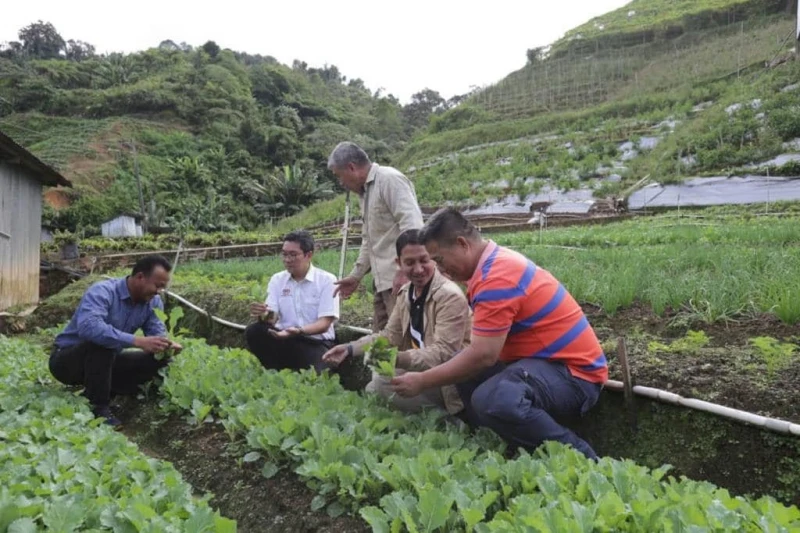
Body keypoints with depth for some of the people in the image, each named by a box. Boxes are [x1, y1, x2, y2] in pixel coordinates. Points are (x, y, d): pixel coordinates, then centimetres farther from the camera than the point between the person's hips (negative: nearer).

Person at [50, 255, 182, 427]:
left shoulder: (153, 302, -6)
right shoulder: (102, 292, -29)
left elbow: (157, 332, -10)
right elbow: (88, 327, -46)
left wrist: (166, 344, -35)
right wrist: (137, 341, -50)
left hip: (104, 360, 7)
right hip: (66, 360, -6)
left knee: (160, 361, -10)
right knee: (101, 342, -37)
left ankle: (94, 390, 1)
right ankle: (97, 407, -21)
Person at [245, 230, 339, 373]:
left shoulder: (327, 280, -5)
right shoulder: (277, 279, 7)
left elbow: (324, 323, -12)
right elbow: (272, 317, -4)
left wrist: (299, 331, -31)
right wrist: (263, 315, -29)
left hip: (315, 342, -4)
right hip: (283, 338, 4)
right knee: (253, 332, -23)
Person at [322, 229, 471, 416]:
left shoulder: (450, 296, -21)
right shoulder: (406, 293, 4)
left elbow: (444, 353, -28)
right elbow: (390, 335, 9)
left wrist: (399, 358, -42)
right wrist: (350, 348, -4)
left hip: (448, 380, -8)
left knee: (383, 381, -21)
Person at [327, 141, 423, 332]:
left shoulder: (390, 179, -7)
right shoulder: (365, 191, 21)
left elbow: (412, 225, -19)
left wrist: (404, 270, -23)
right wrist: (356, 275, 28)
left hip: (400, 277, -9)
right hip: (383, 280, 9)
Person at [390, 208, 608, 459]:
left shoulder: (497, 277, -22)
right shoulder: (496, 261, 9)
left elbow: (483, 355, -25)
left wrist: (422, 381, -15)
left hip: (574, 371, -10)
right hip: (548, 359, 10)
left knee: (491, 400, -34)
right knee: (463, 370, 11)